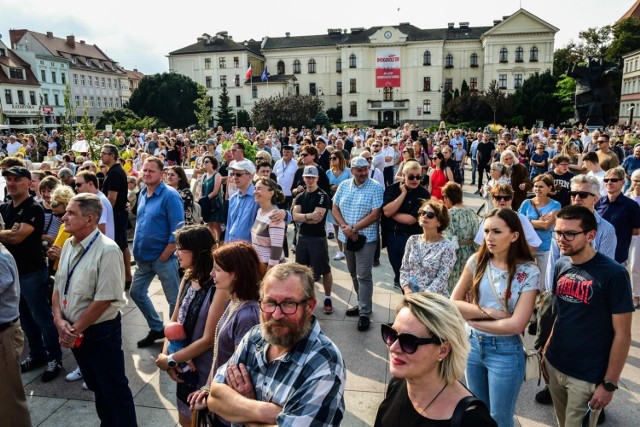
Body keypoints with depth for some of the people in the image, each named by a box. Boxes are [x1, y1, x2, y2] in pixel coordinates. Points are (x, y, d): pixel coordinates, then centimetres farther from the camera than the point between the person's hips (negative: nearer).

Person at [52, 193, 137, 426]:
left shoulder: (107, 250, -23)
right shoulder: (68, 245, 2)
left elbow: (104, 299, -23)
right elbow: (58, 287, 7)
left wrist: (75, 329, -14)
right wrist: (60, 320, -7)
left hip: (100, 331, -7)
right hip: (74, 333, 8)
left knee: (114, 389, 8)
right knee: (96, 386, 24)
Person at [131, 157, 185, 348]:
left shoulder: (170, 195, -16)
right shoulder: (142, 194, 8)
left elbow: (178, 230, -19)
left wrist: (164, 256, -18)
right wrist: (138, 251, 11)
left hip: (163, 257, -8)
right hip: (144, 257, 8)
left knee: (174, 299, 5)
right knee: (136, 292, 18)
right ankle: (157, 328, 34)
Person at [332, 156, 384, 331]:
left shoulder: (376, 187, -9)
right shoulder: (344, 185, 6)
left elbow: (375, 215, -14)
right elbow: (335, 208, 6)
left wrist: (354, 228, -16)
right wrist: (345, 227, -10)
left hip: (366, 237, -5)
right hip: (347, 237, 5)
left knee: (363, 275, -4)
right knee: (353, 274, 15)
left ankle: (365, 313, 6)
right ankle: (363, 303, 32)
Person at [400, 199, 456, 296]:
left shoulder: (447, 247, -10)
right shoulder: (413, 240, 4)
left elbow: (441, 279, -14)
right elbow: (404, 269, 5)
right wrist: (406, 288, -10)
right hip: (411, 296, 4)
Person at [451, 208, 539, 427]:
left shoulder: (528, 271, -15)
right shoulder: (477, 261, -6)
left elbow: (516, 324, -20)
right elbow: (453, 303, -5)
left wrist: (473, 320, -12)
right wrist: (488, 312, -17)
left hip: (505, 352, -3)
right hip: (473, 344, 4)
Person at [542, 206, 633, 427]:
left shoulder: (614, 274, -17)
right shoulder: (561, 265, 0)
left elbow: (622, 334, -14)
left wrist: (609, 384, -13)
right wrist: (547, 350, 10)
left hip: (588, 376, -5)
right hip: (554, 366, 5)